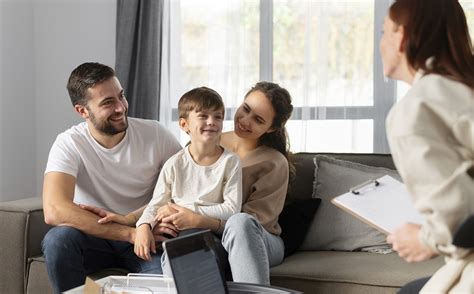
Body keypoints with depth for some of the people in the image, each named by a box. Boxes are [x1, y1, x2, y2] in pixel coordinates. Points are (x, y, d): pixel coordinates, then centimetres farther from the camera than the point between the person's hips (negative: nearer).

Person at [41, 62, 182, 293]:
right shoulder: (69, 144, -13)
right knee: (57, 239, -32)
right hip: (95, 239, 0)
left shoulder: (154, 134, -6)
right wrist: (131, 233, -30)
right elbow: (54, 211, -29)